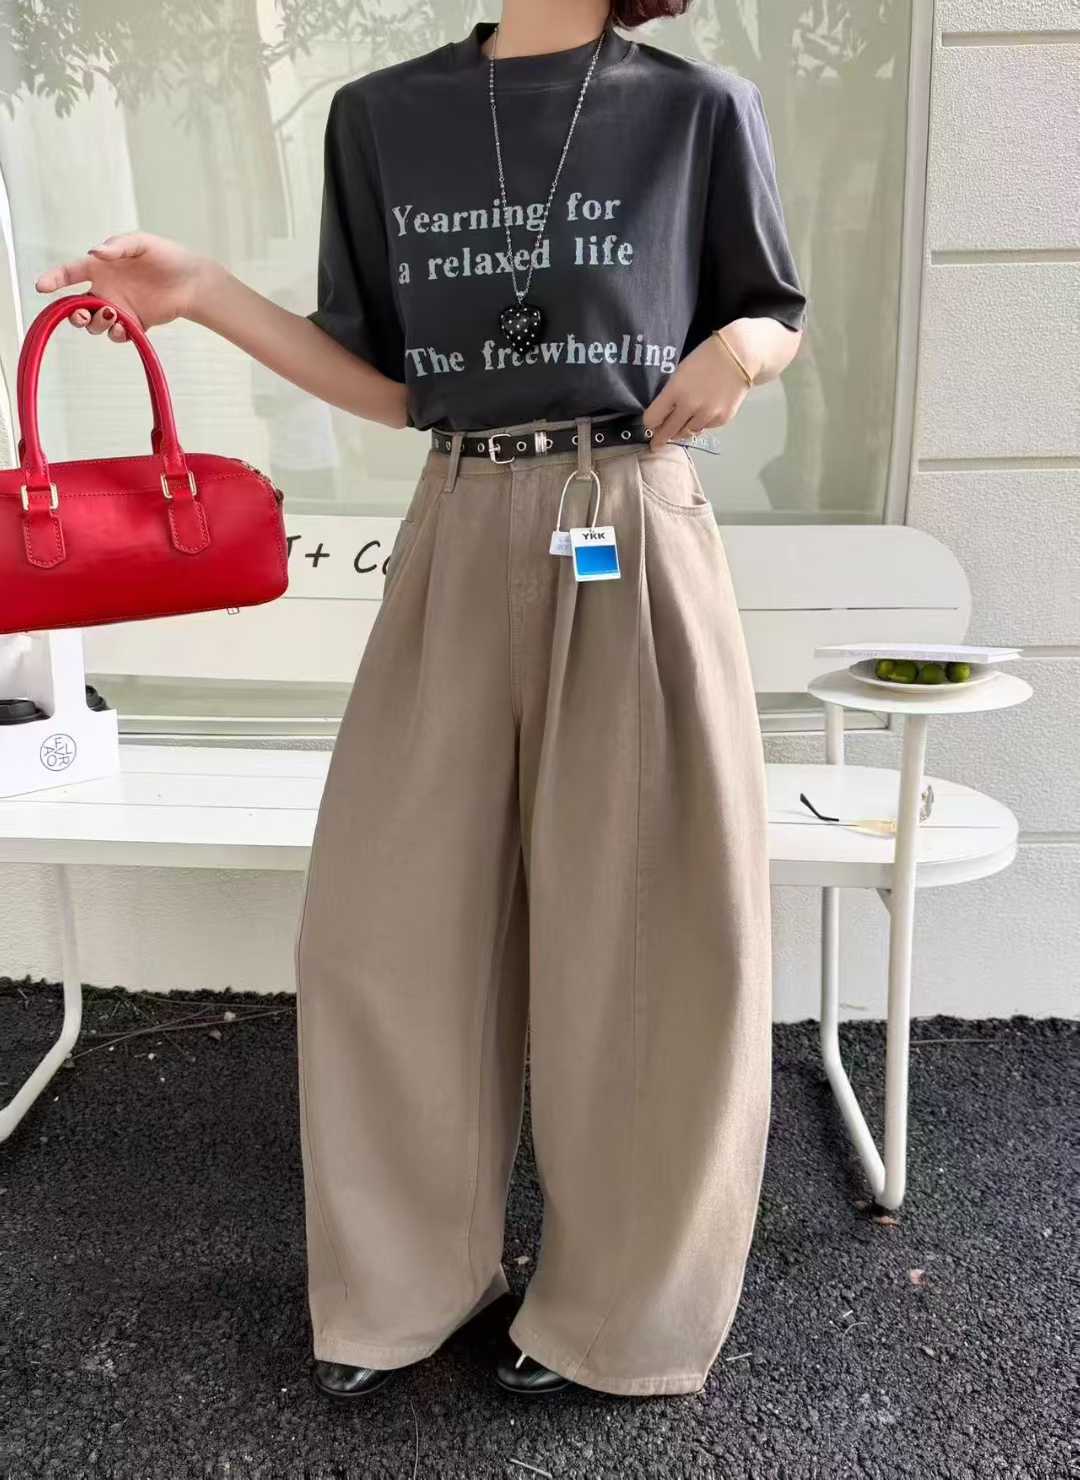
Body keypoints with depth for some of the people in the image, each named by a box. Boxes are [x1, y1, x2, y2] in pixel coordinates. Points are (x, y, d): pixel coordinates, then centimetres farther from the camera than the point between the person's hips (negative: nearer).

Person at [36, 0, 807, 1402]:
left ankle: (615, 1303, 29)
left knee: (643, 924, 4)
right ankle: (409, 1278, 31)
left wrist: (738, 350, -10)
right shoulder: (381, 116, 9)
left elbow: (779, 316, 13)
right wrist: (205, 294, 0)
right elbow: (394, 386, 9)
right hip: (461, 547, 3)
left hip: (633, 551, -2)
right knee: (394, 922, 5)